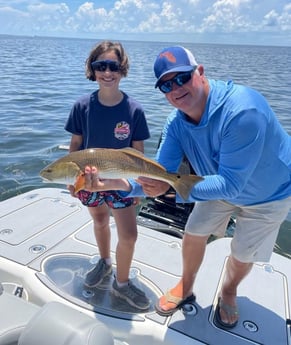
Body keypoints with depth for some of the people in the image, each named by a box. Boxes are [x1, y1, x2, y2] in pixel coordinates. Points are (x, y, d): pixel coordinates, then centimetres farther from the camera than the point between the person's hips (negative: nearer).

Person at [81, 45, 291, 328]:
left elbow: (231, 184, -40)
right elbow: (159, 178, -23)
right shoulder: (176, 123, -19)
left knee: (243, 254, 8)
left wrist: (172, 188, -50)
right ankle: (186, 287, 37)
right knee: (193, 234, 8)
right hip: (221, 184, 5)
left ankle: (228, 293, 43)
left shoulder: (242, 111, -40)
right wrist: (116, 184, -40)